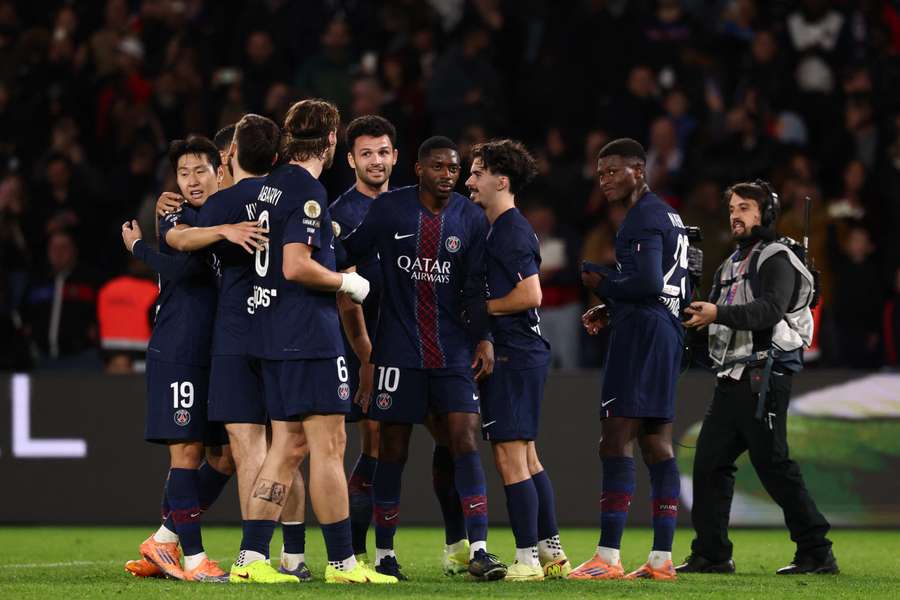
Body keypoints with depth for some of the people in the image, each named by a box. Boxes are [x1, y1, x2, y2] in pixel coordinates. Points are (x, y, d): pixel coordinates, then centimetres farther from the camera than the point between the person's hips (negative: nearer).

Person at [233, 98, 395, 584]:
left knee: (288, 445, 10)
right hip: (307, 332, -9)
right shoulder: (308, 191, -14)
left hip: (269, 330, 9)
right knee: (328, 444, -4)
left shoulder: (271, 184, 13)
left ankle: (251, 558, 6)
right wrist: (345, 282, -7)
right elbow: (296, 267, -20)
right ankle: (342, 563, -1)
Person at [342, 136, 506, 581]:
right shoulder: (389, 209, -3)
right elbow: (349, 253, 1)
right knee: (392, 448, 2)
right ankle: (383, 553, 11)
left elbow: (474, 286, 7)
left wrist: (483, 338, -2)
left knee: (465, 439, -8)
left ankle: (478, 550, -10)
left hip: (452, 348, 2)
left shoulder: (470, 218, 5)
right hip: (399, 349, -2)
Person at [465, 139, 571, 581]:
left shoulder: (511, 232, -14)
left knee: (510, 456, -8)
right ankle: (551, 551, 20)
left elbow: (530, 295, -21)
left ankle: (527, 558, -7)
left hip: (515, 357, -10)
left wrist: (481, 308, -11)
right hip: (520, 354, 10)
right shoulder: (500, 229, 17)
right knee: (525, 456, 14)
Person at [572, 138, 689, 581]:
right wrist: (611, 311, 16)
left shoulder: (643, 217, -11)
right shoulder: (668, 216, 21)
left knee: (616, 443, -10)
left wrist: (603, 285, -6)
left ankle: (608, 558, -14)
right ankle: (662, 559, 9)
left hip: (641, 332, -11)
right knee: (657, 445, 10)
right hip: (666, 332, 11)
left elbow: (648, 282, -22)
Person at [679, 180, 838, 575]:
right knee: (710, 462, 5)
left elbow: (770, 309, -21)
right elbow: (711, 315, 23)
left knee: (774, 465, -10)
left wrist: (719, 313, -29)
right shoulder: (731, 265, 24)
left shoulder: (777, 258, -5)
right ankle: (712, 554, 9)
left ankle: (817, 553, -5)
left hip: (763, 377, -9)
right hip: (732, 380, 9)